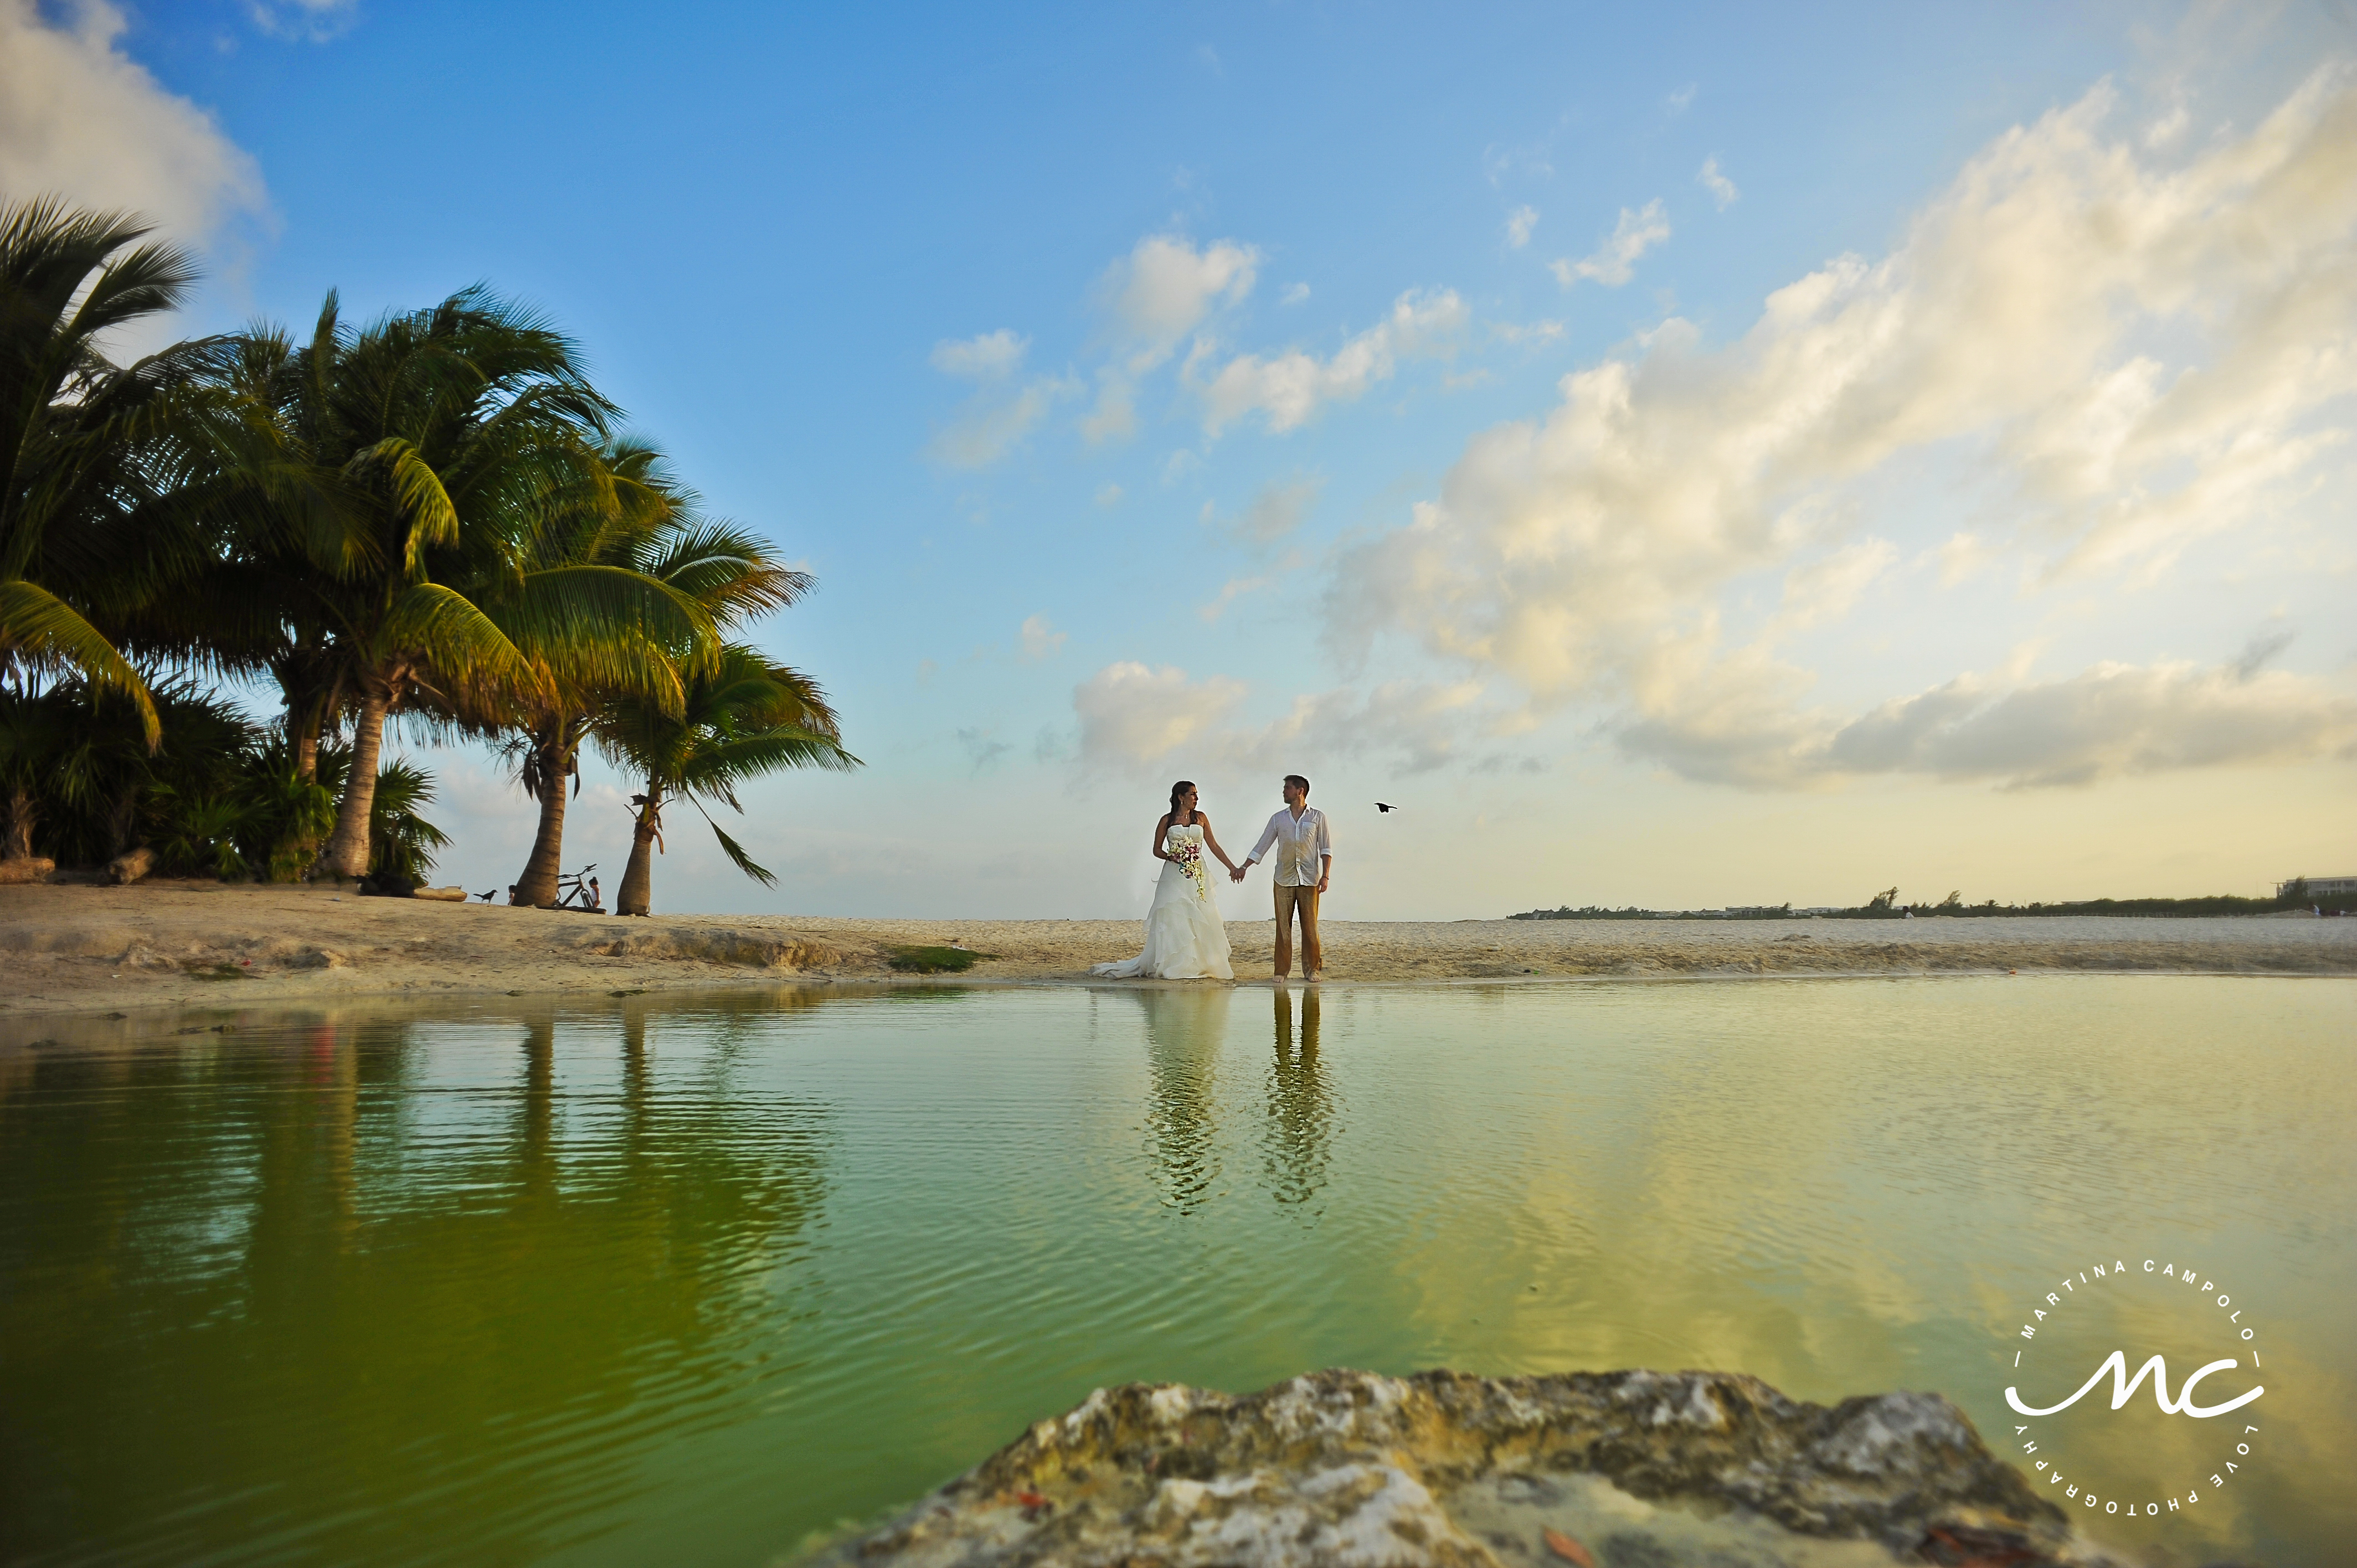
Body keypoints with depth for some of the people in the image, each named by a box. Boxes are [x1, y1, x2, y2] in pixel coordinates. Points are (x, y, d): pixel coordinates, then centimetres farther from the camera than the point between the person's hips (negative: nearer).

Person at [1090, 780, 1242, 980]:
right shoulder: (1167, 820, 2)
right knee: (1173, 920, -6)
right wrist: (1170, 857, -11)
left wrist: (1232, 867, 4)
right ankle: (1172, 966, 0)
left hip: (1198, 878, 2)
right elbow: (1157, 850, 7)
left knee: (1201, 921, -1)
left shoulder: (1201, 818, 8)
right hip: (1174, 877, -2)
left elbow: (1214, 846, 9)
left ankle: (1200, 965, 8)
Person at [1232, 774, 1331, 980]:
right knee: (1283, 926, 0)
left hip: (1309, 879, -2)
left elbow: (1326, 849, 2)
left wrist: (1325, 875, -7)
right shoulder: (1278, 819, 11)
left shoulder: (1317, 817, 5)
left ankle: (1312, 969, 8)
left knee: (1310, 926, -1)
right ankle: (1282, 970, 5)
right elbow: (1261, 846, 12)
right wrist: (1244, 867, 5)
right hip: (1284, 879, 2)